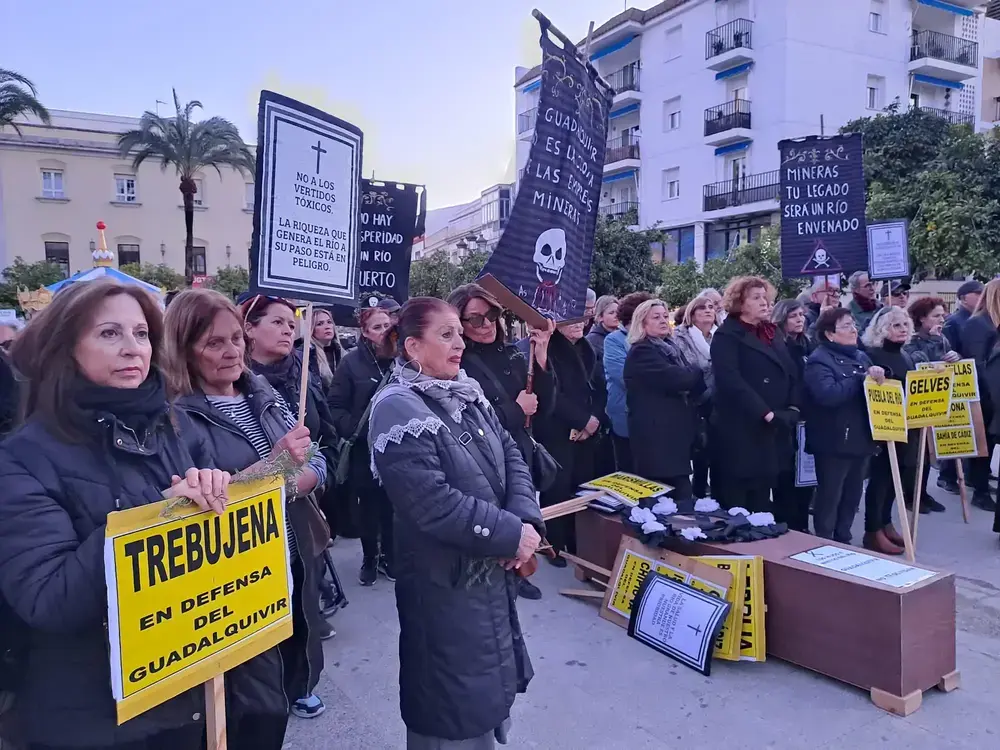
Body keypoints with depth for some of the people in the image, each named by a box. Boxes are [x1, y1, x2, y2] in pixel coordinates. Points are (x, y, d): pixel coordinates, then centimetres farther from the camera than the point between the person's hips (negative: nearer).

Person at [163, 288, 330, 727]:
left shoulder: (265, 396, 4)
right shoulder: (178, 416, -14)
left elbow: (316, 465, 3)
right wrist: (274, 464, -28)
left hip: (295, 555, 6)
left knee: (296, 648, 24)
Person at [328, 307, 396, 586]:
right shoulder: (352, 362, -6)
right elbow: (336, 406, -6)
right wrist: (355, 430, -18)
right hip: (365, 448, -1)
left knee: (391, 504, 8)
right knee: (369, 504, 11)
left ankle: (388, 556, 27)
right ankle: (369, 558, 28)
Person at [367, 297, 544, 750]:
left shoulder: (469, 396, 6)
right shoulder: (398, 410, -21)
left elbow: (512, 457, 4)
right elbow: (434, 505, -28)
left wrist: (526, 520, -14)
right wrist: (511, 534, -20)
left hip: (494, 570, 8)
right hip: (445, 585, -8)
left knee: (493, 687, 25)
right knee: (457, 710, 9)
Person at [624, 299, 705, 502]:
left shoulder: (672, 348, 20)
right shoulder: (641, 352, -9)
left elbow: (692, 384, 18)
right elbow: (674, 379, -21)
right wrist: (697, 371, -1)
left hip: (677, 433, 9)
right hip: (657, 437, -9)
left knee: (682, 498, 8)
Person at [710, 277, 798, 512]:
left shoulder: (772, 333, 16)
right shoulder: (726, 335, -6)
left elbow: (791, 372, 14)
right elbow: (730, 381, -18)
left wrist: (793, 409, -2)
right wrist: (765, 413, -21)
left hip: (773, 431, 7)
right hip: (740, 432, -7)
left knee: (761, 503, 13)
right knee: (735, 507, 0)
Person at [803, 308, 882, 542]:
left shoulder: (861, 357, 12)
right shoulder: (819, 360, -13)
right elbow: (828, 394, -28)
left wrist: (879, 378, -6)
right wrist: (863, 379, -20)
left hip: (860, 439, 8)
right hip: (834, 442, -8)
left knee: (852, 496, 17)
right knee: (829, 497, 3)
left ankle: (843, 541, 31)